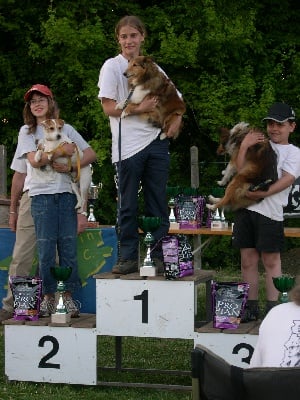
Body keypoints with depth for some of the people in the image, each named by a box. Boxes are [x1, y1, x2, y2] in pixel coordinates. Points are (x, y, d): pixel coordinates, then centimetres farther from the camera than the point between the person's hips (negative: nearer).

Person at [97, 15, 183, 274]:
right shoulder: (112, 66, 1)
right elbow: (108, 107, -6)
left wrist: (177, 119, 4)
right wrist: (139, 109, -14)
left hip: (157, 141, 4)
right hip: (128, 144, -4)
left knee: (158, 202, 4)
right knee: (128, 204, 0)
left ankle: (158, 255, 9)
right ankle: (128, 257, 4)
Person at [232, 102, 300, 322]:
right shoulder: (259, 144, 18)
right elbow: (241, 171, 9)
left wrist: (262, 193, -18)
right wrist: (244, 147, -3)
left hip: (270, 212, -4)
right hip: (246, 207, 4)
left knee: (271, 260, -1)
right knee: (248, 260, 5)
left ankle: (273, 308, 4)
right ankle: (251, 307, 12)